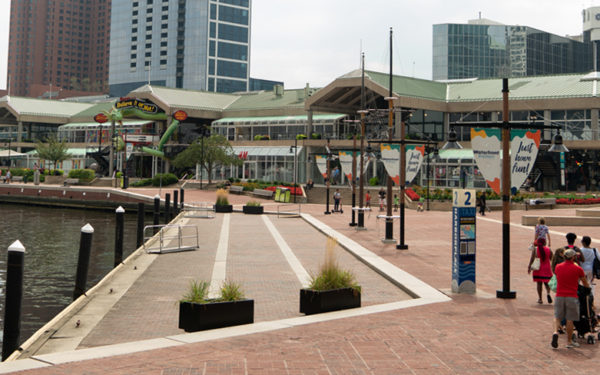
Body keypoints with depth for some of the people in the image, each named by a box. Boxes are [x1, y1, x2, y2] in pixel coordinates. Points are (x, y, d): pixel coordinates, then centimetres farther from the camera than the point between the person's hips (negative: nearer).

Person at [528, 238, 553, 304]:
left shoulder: (535, 249, -5)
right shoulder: (548, 249, -1)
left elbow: (532, 259, -10)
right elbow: (551, 258, 6)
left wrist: (529, 267, -9)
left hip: (538, 269, 0)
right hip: (547, 269, 1)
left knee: (539, 283, 8)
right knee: (547, 282, 11)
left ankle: (540, 298, 9)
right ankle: (548, 293, -17)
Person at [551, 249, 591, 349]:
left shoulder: (558, 267, 5)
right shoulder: (578, 269, -4)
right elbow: (585, 283, 10)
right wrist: (587, 288, 33)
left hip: (559, 296, 2)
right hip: (572, 297, -2)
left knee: (557, 317, 12)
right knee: (570, 319, 5)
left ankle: (556, 332, -15)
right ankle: (569, 341, 12)